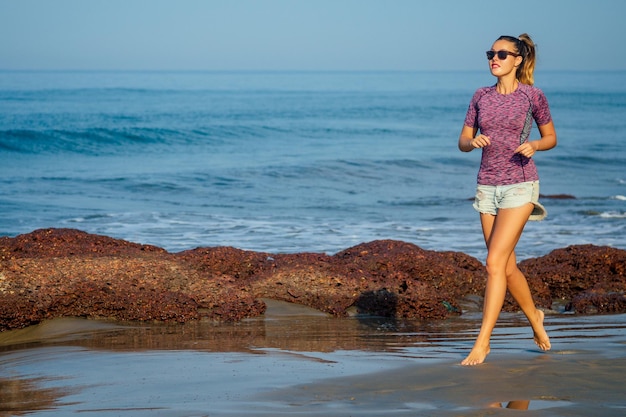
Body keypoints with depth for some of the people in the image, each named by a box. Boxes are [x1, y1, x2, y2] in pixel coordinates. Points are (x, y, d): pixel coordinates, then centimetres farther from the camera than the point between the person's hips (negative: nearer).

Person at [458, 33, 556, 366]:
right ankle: (534, 317, 38)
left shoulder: (533, 96, -3)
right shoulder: (481, 97, 7)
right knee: (507, 266, 12)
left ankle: (482, 342, -11)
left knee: (495, 262, -14)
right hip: (487, 186, 5)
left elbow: (551, 137, 8)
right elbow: (463, 142, 10)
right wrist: (473, 142, -13)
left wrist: (533, 145, -14)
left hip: (519, 185, -5)